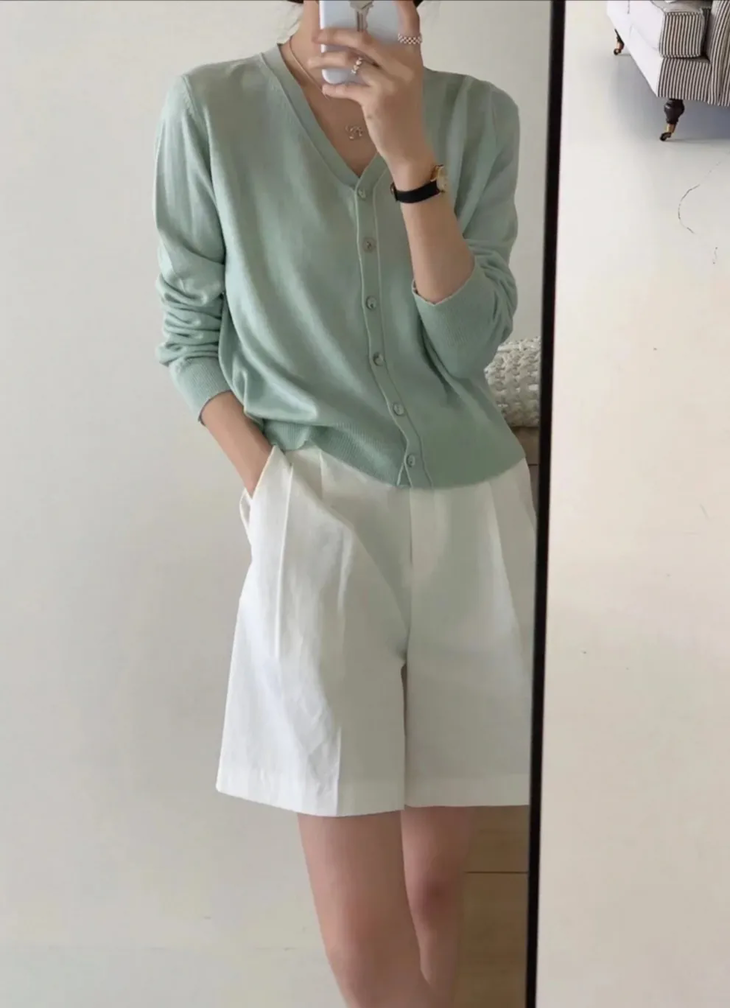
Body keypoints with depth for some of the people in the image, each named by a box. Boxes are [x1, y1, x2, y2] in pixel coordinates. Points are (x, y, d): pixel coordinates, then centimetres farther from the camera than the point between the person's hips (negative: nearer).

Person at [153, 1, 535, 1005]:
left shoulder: (480, 116, 3)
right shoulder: (211, 109, -2)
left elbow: (468, 344, -5)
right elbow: (190, 333, 4)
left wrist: (411, 155, -16)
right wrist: (268, 485, -7)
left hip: (473, 513, 3)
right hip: (315, 515, -2)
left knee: (436, 874, 12)